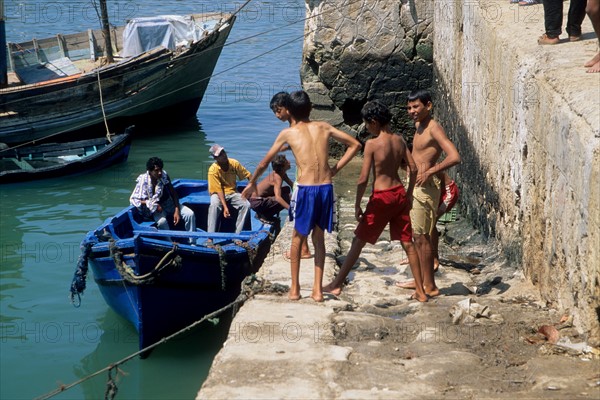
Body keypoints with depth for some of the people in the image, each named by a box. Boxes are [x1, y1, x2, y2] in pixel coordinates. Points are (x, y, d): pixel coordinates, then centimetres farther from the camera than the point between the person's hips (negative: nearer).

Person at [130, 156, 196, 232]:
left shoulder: (164, 175, -12)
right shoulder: (143, 182, -21)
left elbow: (173, 193, -2)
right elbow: (133, 200, -25)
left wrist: (177, 210, -13)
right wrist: (153, 205, -29)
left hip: (168, 203, 4)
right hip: (155, 209, -4)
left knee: (190, 214, -16)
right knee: (162, 221, -37)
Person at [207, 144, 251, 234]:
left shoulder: (234, 163, -9)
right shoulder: (213, 170, -19)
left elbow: (248, 176, 2)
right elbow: (218, 190, -20)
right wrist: (225, 207, -29)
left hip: (232, 192, 4)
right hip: (218, 194, -4)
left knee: (246, 204, -23)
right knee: (214, 205, -36)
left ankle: (237, 234, -19)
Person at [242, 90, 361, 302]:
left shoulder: (288, 133, 4)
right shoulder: (324, 127, 10)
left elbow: (264, 164, 12)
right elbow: (355, 145, 14)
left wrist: (251, 183, 28)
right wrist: (335, 169, 13)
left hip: (305, 189, -2)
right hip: (326, 188, 2)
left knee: (298, 238, 15)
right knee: (319, 238, 16)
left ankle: (294, 288, 18)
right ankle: (318, 289, 15)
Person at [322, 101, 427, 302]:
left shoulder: (372, 144, -15)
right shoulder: (399, 140, 2)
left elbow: (363, 179, -17)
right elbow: (413, 169, 6)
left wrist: (357, 205, -7)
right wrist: (409, 194, 17)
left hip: (381, 197, -5)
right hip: (399, 194, 5)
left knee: (358, 241, 6)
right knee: (407, 243, 9)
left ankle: (336, 284, 14)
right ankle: (420, 291, 11)